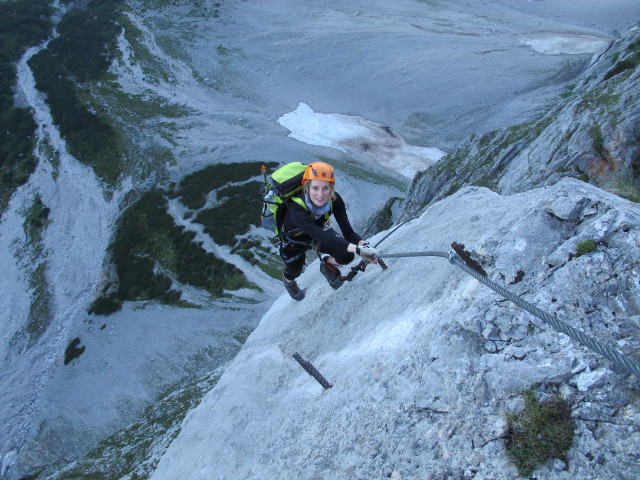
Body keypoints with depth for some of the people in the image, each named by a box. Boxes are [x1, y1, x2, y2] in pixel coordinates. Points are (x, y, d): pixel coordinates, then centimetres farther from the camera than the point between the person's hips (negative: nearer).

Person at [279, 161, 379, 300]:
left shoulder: (335, 200, -32)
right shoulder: (297, 210, -45)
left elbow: (348, 232, -33)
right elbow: (322, 237, -57)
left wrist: (364, 244, -55)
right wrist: (358, 249, -68)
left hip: (320, 230, 3)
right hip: (294, 240, -2)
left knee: (347, 256, -17)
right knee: (294, 272, 18)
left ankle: (328, 264, 21)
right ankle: (287, 279, 59)